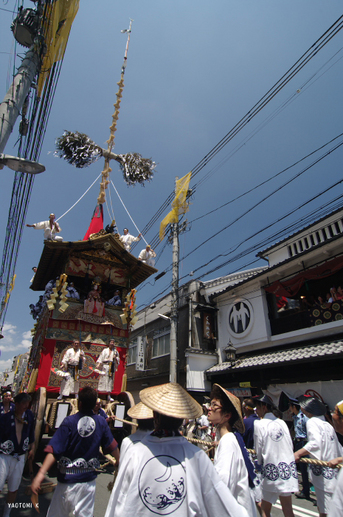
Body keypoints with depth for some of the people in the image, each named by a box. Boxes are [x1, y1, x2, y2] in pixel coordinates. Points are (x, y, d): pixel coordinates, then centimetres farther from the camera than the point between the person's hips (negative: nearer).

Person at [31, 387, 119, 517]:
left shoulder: (69, 422, -14)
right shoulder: (101, 422, -6)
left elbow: (54, 451, -21)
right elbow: (113, 447, 1)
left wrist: (41, 473, -19)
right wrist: (120, 462, 17)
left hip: (67, 479, -2)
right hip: (88, 480, 2)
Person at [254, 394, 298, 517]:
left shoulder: (259, 424, -10)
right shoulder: (281, 422, 3)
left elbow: (259, 449, -4)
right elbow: (290, 445, 9)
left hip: (271, 470, -5)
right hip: (288, 468, 5)